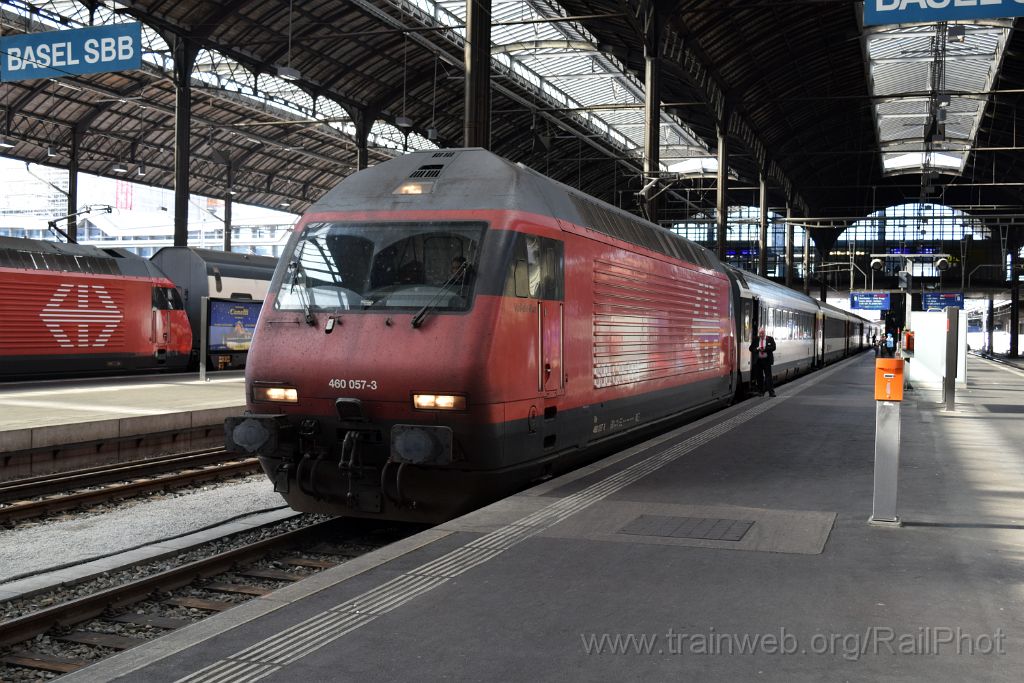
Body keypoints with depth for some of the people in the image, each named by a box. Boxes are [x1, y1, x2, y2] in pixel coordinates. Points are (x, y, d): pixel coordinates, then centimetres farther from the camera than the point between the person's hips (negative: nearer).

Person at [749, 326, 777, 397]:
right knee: (759, 376, 6)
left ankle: (771, 392, -6)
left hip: (766, 360, -3)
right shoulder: (755, 340, 7)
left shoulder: (770, 339, 1)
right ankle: (761, 391, 15)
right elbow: (751, 348, 6)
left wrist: (765, 349, -18)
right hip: (758, 361, 3)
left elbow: (773, 347, -7)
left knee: (768, 375, -6)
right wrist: (757, 349, -14)